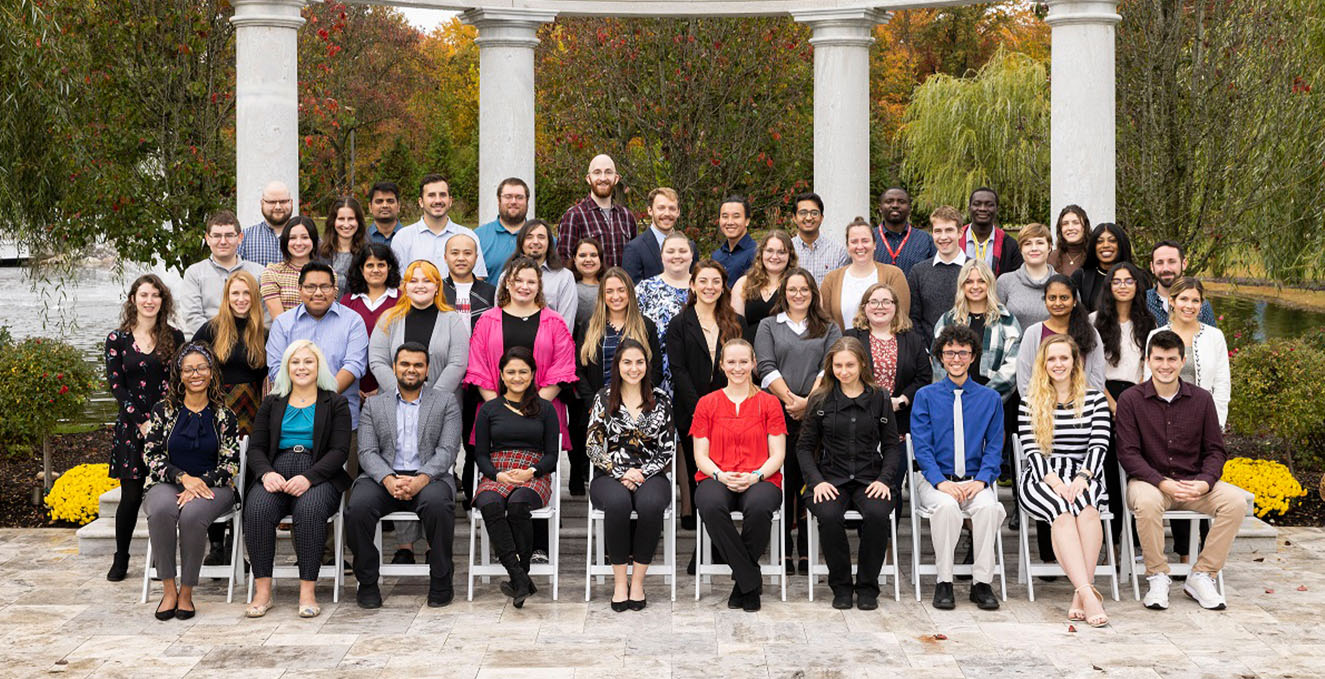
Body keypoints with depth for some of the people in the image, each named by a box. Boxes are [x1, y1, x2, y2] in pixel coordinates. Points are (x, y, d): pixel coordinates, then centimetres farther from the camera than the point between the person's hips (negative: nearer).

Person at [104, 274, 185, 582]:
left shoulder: (174, 337, 7)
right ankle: (121, 559, 14)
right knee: (131, 496, -2)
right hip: (132, 426, -1)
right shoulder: (118, 339, 5)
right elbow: (116, 385, 0)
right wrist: (141, 422, -9)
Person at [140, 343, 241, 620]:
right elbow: (151, 455, 3)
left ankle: (186, 592, -20)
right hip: (168, 483, 1)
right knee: (161, 510, -35)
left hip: (212, 486, -1)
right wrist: (184, 478, -13)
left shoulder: (223, 416, 7)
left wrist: (201, 484, -15)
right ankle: (168, 589, -23)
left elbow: (230, 463, 2)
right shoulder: (163, 410, 8)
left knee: (192, 514, -35)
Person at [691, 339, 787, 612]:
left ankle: (742, 579, -15)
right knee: (711, 506, -37)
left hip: (760, 479, -1)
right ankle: (751, 580, -23)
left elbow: (777, 455, 6)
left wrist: (755, 476, -14)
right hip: (716, 479, 1)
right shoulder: (707, 403, 13)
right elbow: (700, 456, 9)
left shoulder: (769, 402, 10)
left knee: (759, 507, -38)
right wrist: (721, 475, -12)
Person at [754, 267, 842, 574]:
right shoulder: (768, 326, 14)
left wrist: (808, 402, -12)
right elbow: (766, 368, 2)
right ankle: (783, 551, 1)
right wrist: (789, 398, -11)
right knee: (782, 478, -4)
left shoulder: (829, 329, 15)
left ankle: (807, 552, 1)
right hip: (778, 412, 0)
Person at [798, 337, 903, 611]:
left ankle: (867, 587, -11)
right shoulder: (820, 400, 7)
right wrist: (817, 481, -8)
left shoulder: (880, 398, 8)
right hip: (831, 479, 0)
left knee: (878, 514, -32)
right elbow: (804, 446, 7)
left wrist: (884, 479, -7)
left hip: (870, 479, 0)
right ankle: (841, 586, -11)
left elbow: (892, 445, 10)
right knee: (829, 515, -33)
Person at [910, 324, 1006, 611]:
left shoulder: (990, 399, 11)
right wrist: (941, 482, -18)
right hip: (936, 478, -1)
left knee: (988, 506, -32)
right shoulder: (926, 396, 6)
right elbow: (921, 447, -2)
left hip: (975, 481, 1)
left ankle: (982, 582, -20)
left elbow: (994, 447, 7)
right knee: (946, 505, -34)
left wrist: (981, 480, -12)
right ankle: (944, 582, -22)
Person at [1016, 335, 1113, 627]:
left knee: (1085, 506, -35)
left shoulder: (1095, 399, 14)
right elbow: (1031, 450, 1)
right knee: (1062, 510, -35)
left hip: (1085, 476, 1)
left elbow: (1099, 444, 2)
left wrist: (1082, 477, -17)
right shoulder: (1030, 403, 12)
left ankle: (1081, 593, -37)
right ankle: (1088, 594, -44)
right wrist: (1055, 482, -17)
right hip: (1041, 479, -1)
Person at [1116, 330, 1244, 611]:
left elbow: (1215, 450, 7)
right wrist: (1163, 483, -21)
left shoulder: (1201, 399, 5)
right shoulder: (1130, 400, -2)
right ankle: (1157, 577, -17)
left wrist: (1204, 483, -14)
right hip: (1148, 480, -3)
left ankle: (1201, 576, -12)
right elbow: (1128, 453, -7)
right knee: (1147, 501, -38)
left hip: (1194, 484, 3)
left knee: (1235, 500, -24)